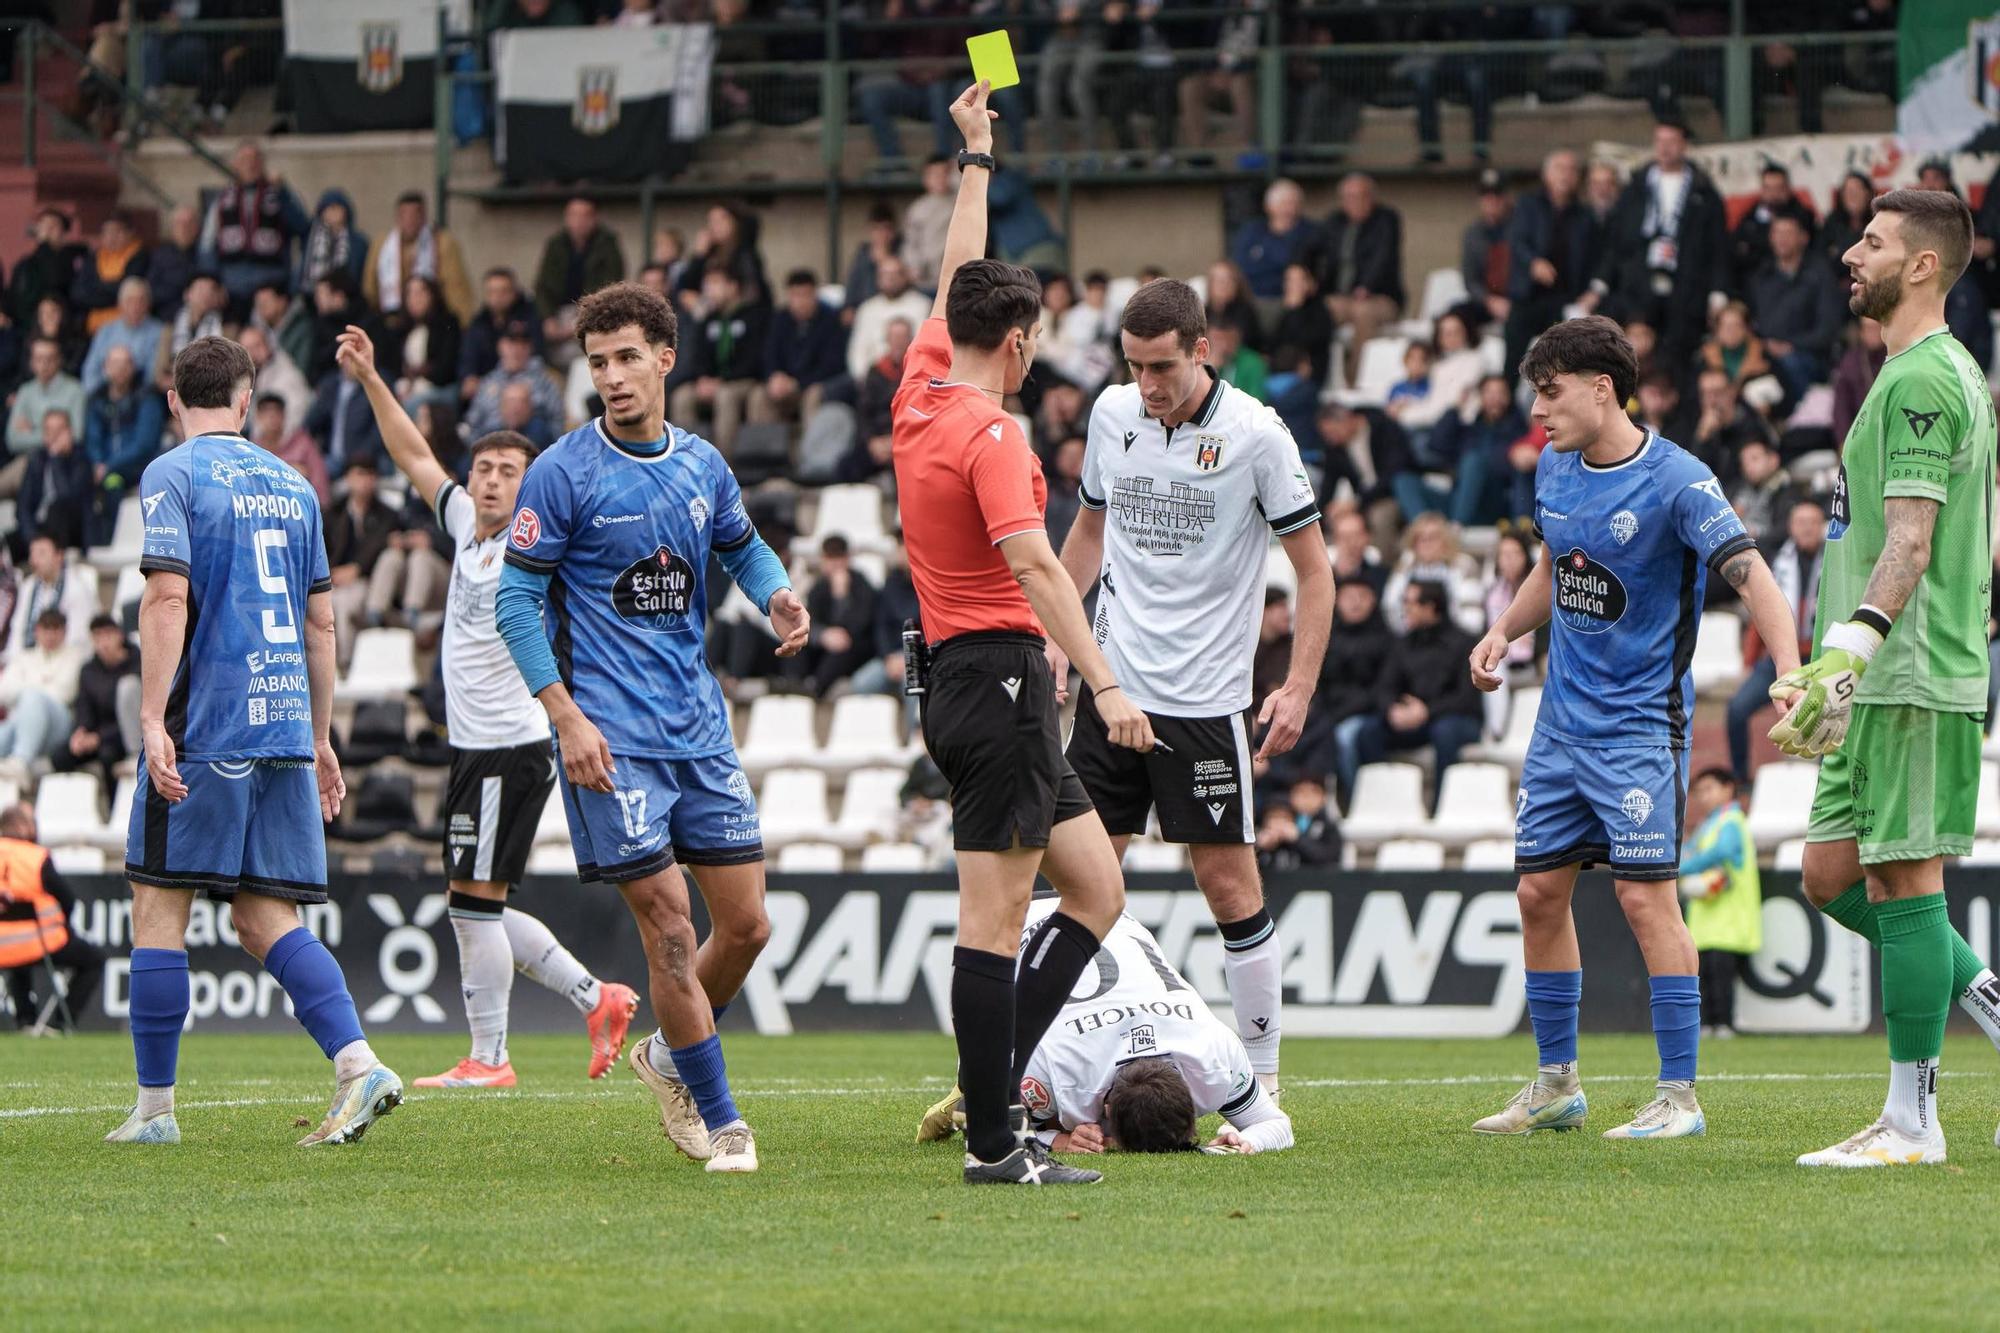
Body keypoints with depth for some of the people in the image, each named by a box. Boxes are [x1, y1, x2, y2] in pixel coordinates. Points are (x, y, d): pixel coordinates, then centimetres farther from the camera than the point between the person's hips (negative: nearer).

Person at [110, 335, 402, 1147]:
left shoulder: (172, 476, -3)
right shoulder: (291, 485, 15)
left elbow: (167, 598, -15)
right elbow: (320, 621, 18)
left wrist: (153, 719, -19)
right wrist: (319, 737, 24)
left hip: (202, 725, -6)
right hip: (283, 724, 6)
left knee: (159, 905, 3)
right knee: (266, 919, 6)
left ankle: (154, 1107, 3)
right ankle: (358, 1066, -13)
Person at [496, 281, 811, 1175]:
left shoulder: (702, 466, 8)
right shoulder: (565, 473, -8)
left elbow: (741, 546, 26)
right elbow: (514, 598, -6)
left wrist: (777, 596, 3)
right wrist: (565, 715, -14)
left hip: (698, 724, 6)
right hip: (610, 735, -5)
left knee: (746, 924, 4)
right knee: (668, 927, -8)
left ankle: (668, 1057, 30)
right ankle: (720, 1121, 3)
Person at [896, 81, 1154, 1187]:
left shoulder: (922, 392, 11)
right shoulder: (988, 433, -14)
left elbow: (956, 277, 29)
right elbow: (1034, 565, -25)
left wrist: (976, 159, 39)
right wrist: (1102, 683, -30)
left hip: (962, 686, 10)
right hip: (998, 674, -10)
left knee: (1096, 890, 11)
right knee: (994, 911, -10)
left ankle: (991, 1087, 6)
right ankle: (993, 1139, -11)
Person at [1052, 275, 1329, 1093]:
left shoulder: (1256, 435, -11)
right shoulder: (1112, 415, 3)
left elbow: (1314, 570, -5)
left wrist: (1298, 689, -12)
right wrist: (1054, 639, 13)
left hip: (1208, 700, -4)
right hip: (1111, 685, 4)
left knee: (1230, 884, -3)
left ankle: (1262, 1075, 5)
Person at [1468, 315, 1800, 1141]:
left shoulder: (1676, 481, -16)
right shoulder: (1555, 470, 6)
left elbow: (1752, 577, -23)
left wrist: (1791, 674, -37)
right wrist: (1504, 631, 7)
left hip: (1640, 724, -7)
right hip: (1562, 722, 7)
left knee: (1644, 894, -12)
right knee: (1538, 892, 7)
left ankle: (1679, 1097, -8)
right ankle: (1557, 1086, 19)